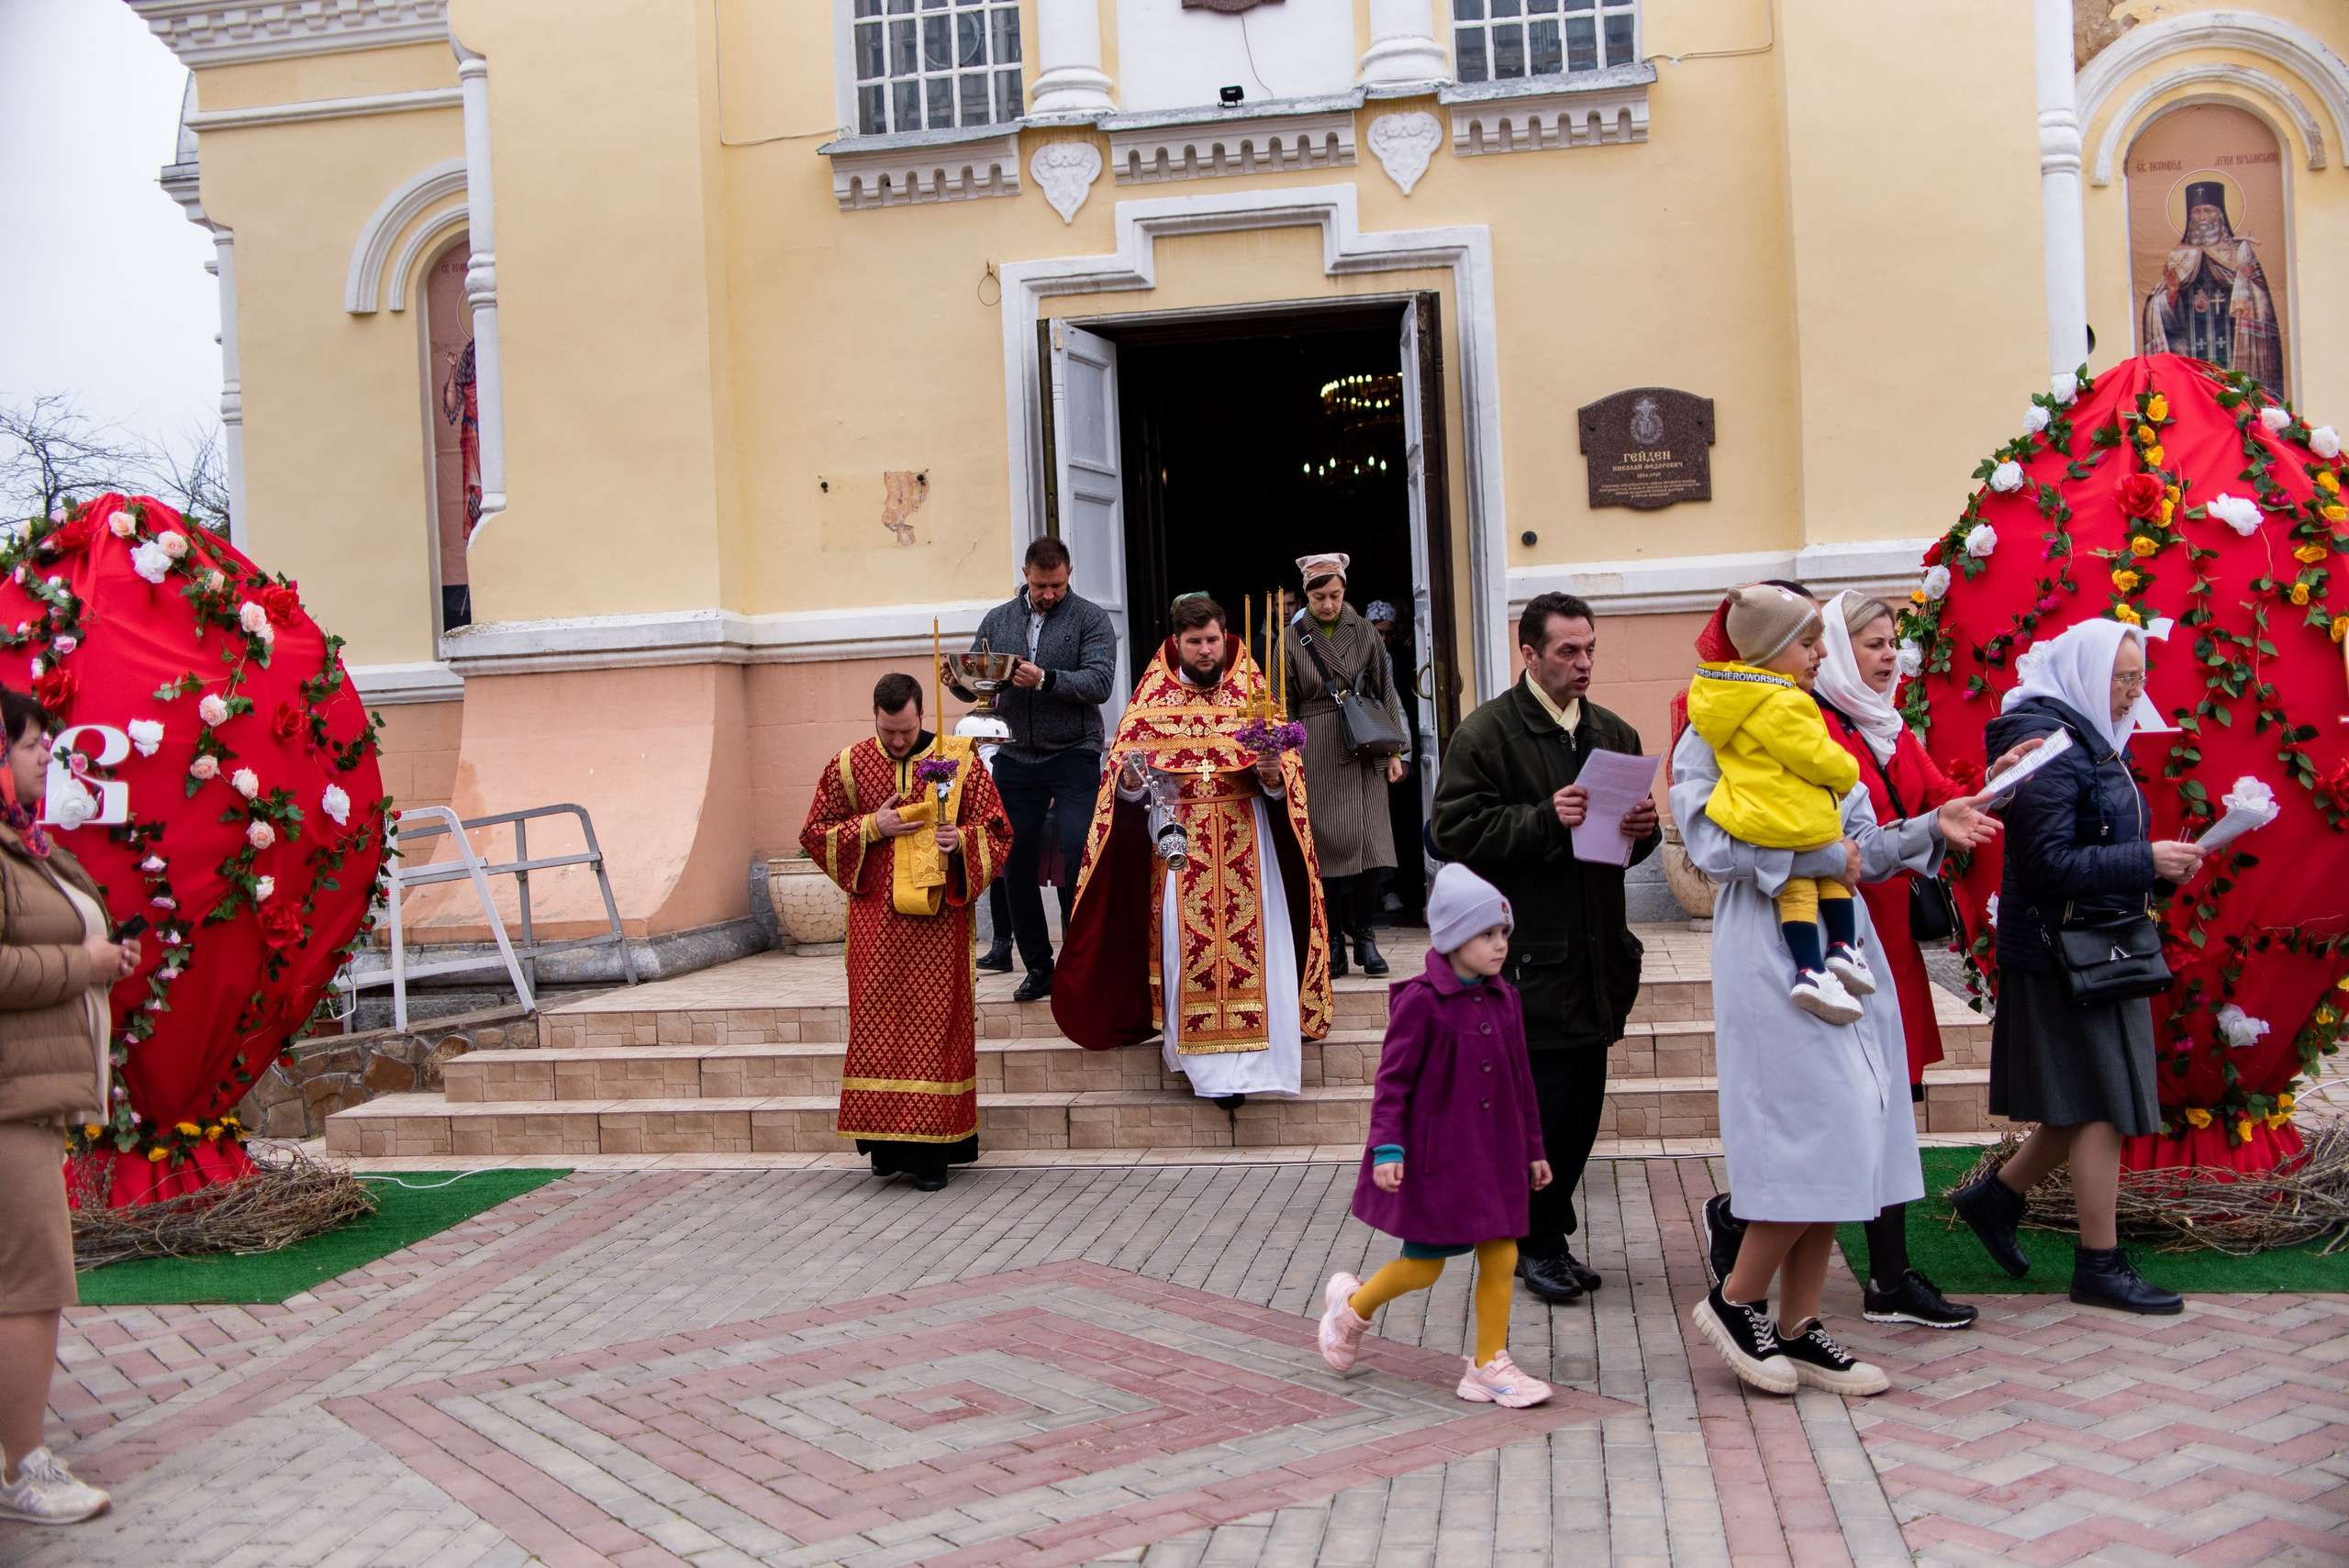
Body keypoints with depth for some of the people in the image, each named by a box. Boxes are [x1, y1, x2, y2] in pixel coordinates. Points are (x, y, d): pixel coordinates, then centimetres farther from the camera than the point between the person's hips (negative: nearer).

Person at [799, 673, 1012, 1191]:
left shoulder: (960, 762, 2)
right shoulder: (847, 766, 6)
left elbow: (996, 831, 4)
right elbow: (815, 833, 8)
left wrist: (960, 839, -17)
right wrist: (871, 827, -7)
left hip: (938, 918, -1)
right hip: (875, 917, 1)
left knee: (936, 1023, -2)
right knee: (876, 1025, -1)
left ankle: (932, 1150, 3)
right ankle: (885, 1141, 10)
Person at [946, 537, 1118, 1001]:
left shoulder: (1090, 619, 1)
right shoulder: (998, 620, 13)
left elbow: (1100, 682, -12)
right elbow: (976, 682, 13)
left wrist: (1045, 680, -25)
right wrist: (959, 683, -11)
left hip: (1073, 756, -4)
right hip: (1015, 758, 4)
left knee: (1075, 859, -11)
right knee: (1016, 863, 4)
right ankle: (1038, 967, 14)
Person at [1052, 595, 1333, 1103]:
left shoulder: (1252, 693, 6)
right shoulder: (1152, 698, 6)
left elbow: (1287, 774, 2)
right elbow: (1121, 775, 3)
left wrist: (1273, 775, -21)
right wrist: (1129, 779, -20)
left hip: (1245, 840, 0)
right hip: (1177, 841, 0)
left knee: (1254, 943, -7)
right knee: (1187, 945, -6)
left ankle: (1246, 1057, -1)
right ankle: (1211, 1066, -1)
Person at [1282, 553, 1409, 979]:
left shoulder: (1363, 632, 7)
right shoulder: (1293, 640, 3)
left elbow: (1386, 694, 10)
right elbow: (1285, 707, 4)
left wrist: (1393, 750, 5)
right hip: (1316, 755, -1)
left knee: (1367, 840, -6)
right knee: (1326, 844, -3)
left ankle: (1364, 936, 3)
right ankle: (1335, 941, 4)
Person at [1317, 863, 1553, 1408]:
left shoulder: (1505, 1001, 5)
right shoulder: (1421, 1001, -15)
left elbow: (1520, 1081, 13)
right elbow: (1392, 1080, -12)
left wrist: (1533, 1149, 16)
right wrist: (1387, 1148, -18)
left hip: (1492, 1154, 6)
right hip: (1435, 1157, -6)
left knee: (1501, 1257, 5)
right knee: (1425, 1265, 3)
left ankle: (1489, 1366, 18)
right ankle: (1352, 1304, 30)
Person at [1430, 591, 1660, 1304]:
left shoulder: (1614, 734, 14)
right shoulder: (1486, 733, -6)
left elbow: (1634, 843, 23)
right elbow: (1457, 831, -14)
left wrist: (1642, 829, -1)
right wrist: (1546, 820, -22)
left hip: (1596, 951, 7)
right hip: (1530, 957, -7)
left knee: (1583, 1106, 10)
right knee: (1548, 1104, -6)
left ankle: (1543, 1235, 24)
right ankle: (1538, 1241, 11)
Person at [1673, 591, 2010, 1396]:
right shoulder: (1712, 737, -3)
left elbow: (1858, 850, 15)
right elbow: (1712, 845, -18)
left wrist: (1928, 829, 0)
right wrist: (1819, 854, -15)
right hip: (1770, 948, -8)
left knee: (1841, 1142, 6)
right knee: (1814, 1136, -11)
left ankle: (1799, 1329, 14)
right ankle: (1735, 1301, 7)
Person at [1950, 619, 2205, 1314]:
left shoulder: (2088, 742, 14)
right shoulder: (2050, 747, -17)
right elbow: (2049, 865, -23)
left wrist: (2158, 868, 3)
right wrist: (2146, 861, -19)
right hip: (2065, 951, -10)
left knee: (2090, 1105, 14)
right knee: (2101, 1107, -2)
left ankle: (1996, 1197, 28)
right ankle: (2099, 1266, 8)